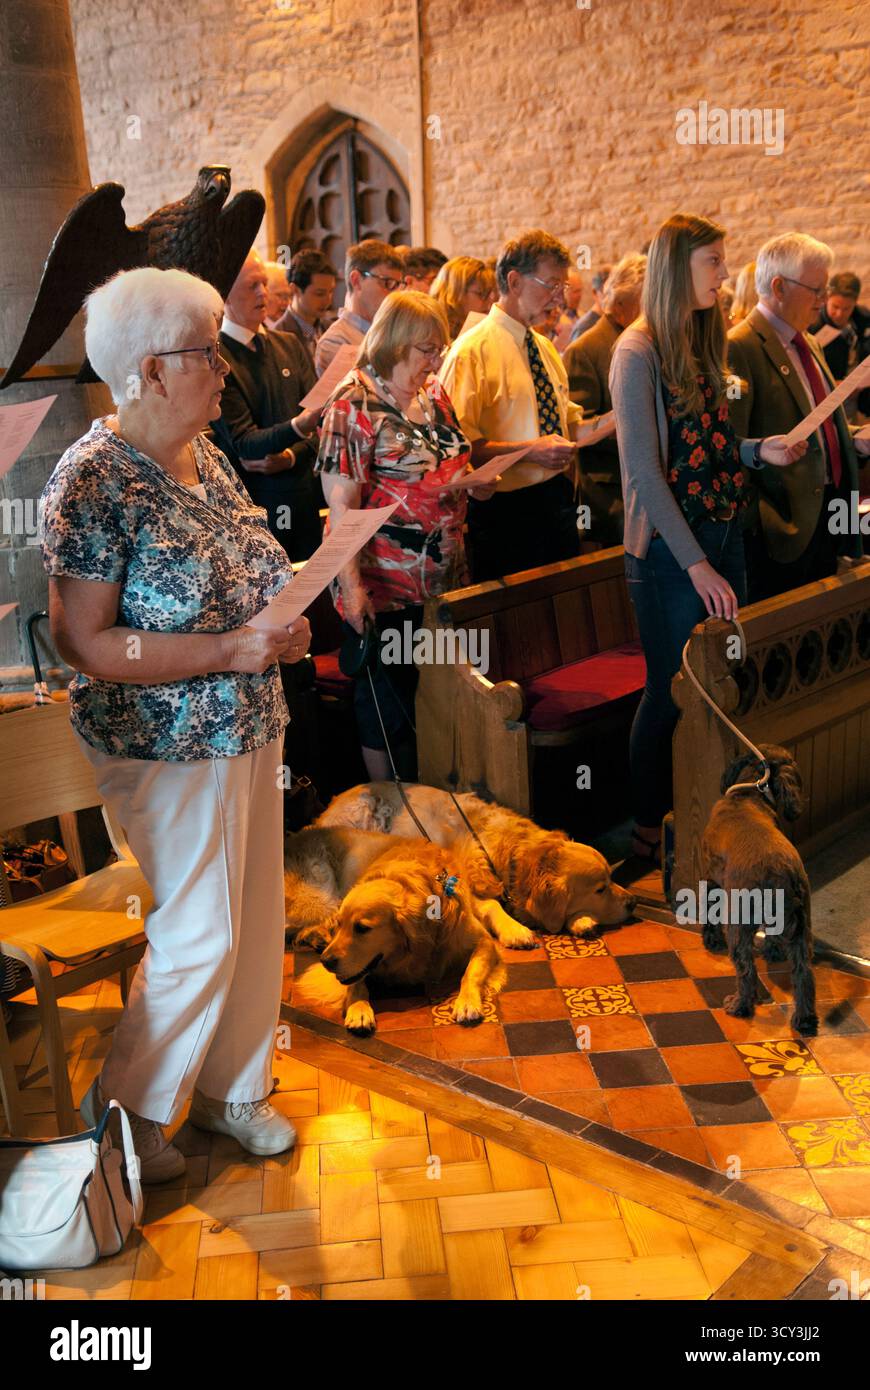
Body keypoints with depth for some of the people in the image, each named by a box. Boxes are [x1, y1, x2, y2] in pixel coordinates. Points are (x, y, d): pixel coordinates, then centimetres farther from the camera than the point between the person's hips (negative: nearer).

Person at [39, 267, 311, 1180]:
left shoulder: (204, 457, 7)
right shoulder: (93, 479, -19)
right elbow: (83, 642, -22)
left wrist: (283, 623, -1)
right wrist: (230, 650, -26)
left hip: (250, 729, 8)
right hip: (168, 748, -8)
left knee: (255, 924, 16)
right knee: (197, 939, 1)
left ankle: (231, 1087, 37)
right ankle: (121, 1114, 26)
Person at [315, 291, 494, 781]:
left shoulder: (435, 394, 10)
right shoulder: (354, 404, -11)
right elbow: (341, 503, -16)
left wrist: (479, 481, 0)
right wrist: (351, 586, -22)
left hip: (444, 579, 7)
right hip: (384, 587, -6)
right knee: (388, 703, 6)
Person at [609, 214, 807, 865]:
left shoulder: (705, 341, 13)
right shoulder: (640, 352, -12)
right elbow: (644, 472, -16)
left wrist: (759, 449, -2)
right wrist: (696, 564, -18)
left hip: (725, 535, 8)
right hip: (671, 545, -7)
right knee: (671, 690, 1)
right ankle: (651, 833, 17)